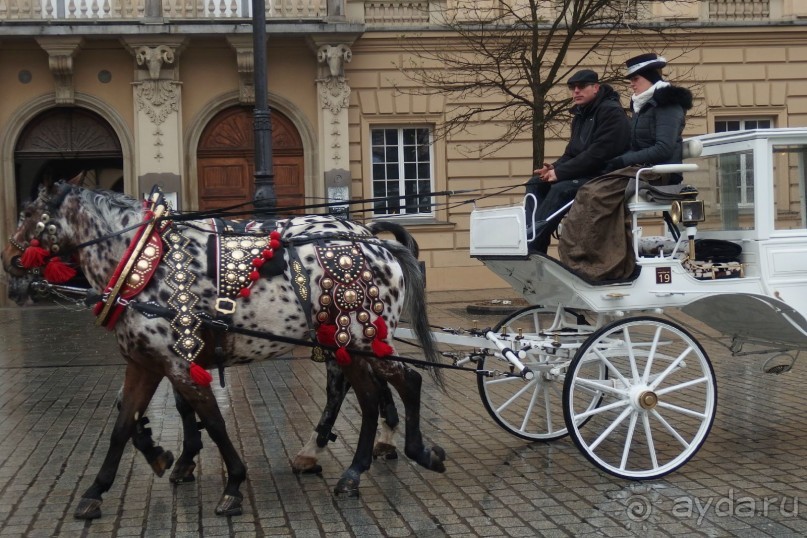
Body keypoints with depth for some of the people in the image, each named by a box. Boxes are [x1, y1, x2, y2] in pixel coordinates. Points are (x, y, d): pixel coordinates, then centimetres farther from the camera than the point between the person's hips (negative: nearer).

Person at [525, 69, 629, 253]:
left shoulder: (611, 112, -11)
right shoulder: (580, 115, 18)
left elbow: (599, 153, -22)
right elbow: (572, 153, 20)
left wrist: (560, 172, -21)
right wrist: (554, 168, -4)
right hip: (585, 174, 10)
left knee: (561, 188, -31)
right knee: (535, 183, -4)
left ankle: (532, 246, -33)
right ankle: (532, 236, -17)